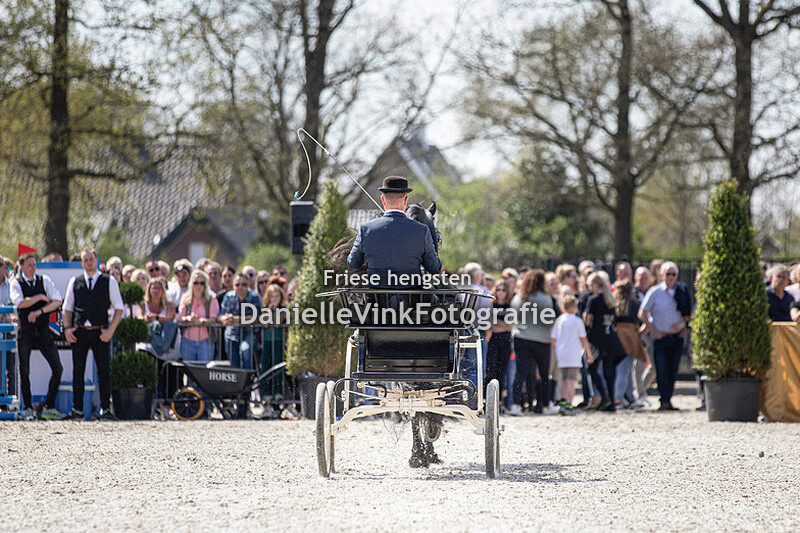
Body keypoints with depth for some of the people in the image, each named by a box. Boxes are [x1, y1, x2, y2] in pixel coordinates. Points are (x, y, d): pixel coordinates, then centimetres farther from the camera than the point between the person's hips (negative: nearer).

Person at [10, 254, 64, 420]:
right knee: (24, 372, 3)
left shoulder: (44, 281, 5)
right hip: (25, 331, -2)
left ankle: (49, 408, 2)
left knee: (57, 368, -6)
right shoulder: (16, 283, 0)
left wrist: (40, 311, -17)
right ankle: (28, 408, 15)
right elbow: (20, 303, -17)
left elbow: (58, 301, -6)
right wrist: (40, 297, -12)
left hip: (43, 331, 2)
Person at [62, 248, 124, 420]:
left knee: (103, 370, -5)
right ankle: (77, 409, 10)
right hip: (79, 332, 2)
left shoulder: (109, 282, 4)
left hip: (100, 333, -2)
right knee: (78, 371, 4)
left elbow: (119, 308, 4)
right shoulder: (74, 282, 10)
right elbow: (67, 308, 15)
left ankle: (105, 409, -1)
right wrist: (67, 328, 0)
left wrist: (110, 330, -6)